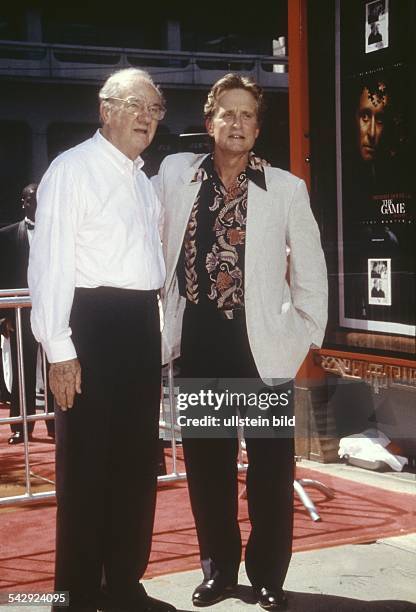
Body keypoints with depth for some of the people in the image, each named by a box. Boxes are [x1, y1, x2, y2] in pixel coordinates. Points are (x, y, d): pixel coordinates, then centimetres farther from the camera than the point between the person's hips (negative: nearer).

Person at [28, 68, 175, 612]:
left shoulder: (145, 181, 17)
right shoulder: (72, 168, -6)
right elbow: (50, 262, -12)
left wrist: (159, 341, 17)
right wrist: (61, 350, -18)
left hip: (141, 325, 8)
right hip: (93, 321, -7)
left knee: (138, 460, 12)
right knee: (86, 463, 0)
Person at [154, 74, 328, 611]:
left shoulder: (286, 188, -1)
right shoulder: (174, 173, 4)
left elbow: (310, 269, 5)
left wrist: (305, 336, 0)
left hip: (262, 346, -2)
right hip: (198, 343, 2)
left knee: (270, 465, 6)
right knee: (206, 462, 11)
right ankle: (218, 568, 27)